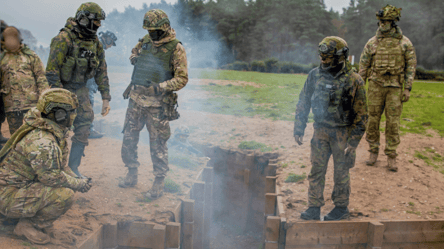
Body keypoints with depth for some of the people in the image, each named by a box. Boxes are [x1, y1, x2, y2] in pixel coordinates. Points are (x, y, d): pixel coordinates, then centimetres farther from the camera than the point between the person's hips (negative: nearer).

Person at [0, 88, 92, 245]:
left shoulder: (56, 134, 6)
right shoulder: (42, 142, -28)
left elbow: (59, 166, 17)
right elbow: (51, 177, -25)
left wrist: (78, 180, 3)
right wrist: (78, 184, -11)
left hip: (23, 185, 10)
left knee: (68, 181, 11)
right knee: (65, 195, -25)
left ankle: (31, 215, 14)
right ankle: (28, 226, -6)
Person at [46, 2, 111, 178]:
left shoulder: (95, 43, 2)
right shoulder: (64, 39, -19)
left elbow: (101, 72, 7)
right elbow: (52, 70, -20)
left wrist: (106, 98, 4)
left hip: (81, 91, 6)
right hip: (62, 89, -6)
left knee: (83, 130, 4)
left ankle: (73, 169, 17)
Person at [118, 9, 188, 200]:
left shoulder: (176, 48, -10)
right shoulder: (146, 41, 7)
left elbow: (182, 79, -12)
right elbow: (134, 52, 29)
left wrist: (161, 87, -24)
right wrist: (134, 58, 6)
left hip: (157, 103, -6)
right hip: (136, 98, 6)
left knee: (158, 144, 0)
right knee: (129, 138, 12)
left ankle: (159, 184, 13)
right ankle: (132, 174, 29)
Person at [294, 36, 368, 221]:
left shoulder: (354, 81, -12)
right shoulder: (315, 75, -1)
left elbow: (361, 114, -8)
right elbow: (303, 103, 8)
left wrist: (353, 141, -11)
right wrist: (299, 129, 4)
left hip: (342, 132, -3)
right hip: (321, 130, 3)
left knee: (341, 171, 7)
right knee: (316, 169, 4)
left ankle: (341, 208, 23)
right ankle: (314, 208, 14)